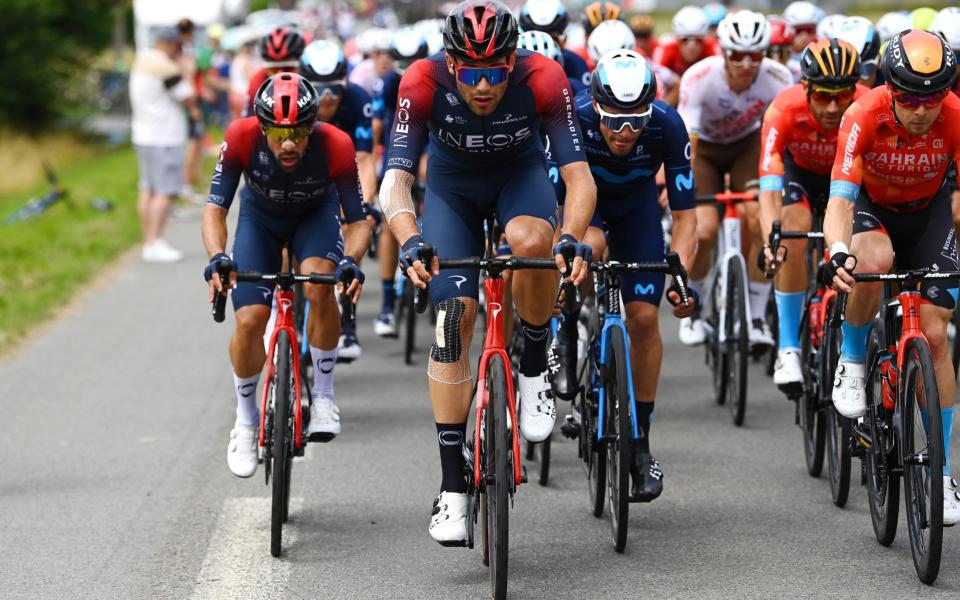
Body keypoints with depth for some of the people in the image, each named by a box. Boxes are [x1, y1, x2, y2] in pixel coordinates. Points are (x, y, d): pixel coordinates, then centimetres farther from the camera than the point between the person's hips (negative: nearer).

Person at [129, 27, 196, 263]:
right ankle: (154, 244, -13)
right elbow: (189, 101, -13)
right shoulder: (167, 68, -16)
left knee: (148, 189, 11)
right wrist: (187, 76, 2)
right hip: (165, 138, -10)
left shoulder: (140, 62, 12)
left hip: (142, 135, 10)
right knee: (164, 192, -9)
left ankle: (150, 241, 16)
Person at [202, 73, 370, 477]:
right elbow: (215, 209, -27)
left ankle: (323, 397, -11)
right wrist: (217, 258, -46)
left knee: (320, 289, -30)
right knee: (250, 320, -12)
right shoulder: (241, 138, -34)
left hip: (316, 215, -1)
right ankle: (246, 421, 12)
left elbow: (357, 221, -25)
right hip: (260, 216, 1)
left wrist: (351, 261, -46)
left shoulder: (336, 146, -35)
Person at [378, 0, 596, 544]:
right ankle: (453, 486, -8)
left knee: (532, 241, -36)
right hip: (452, 183, 0)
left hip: (521, 174, 0)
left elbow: (579, 175, -35)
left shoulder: (544, 80, -33)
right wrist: (411, 242, -55)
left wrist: (573, 239, -53)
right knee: (455, 316, -14)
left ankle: (535, 370, -9)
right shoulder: (423, 84, -32)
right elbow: (396, 180, -36)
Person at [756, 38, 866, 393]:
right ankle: (789, 349, -21)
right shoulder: (784, 111, -37)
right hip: (798, 168, -1)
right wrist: (771, 242, -60)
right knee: (796, 233, -29)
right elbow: (768, 190, -44)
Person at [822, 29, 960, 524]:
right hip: (871, 206, -1)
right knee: (874, 262, -37)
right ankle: (852, 362, -9)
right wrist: (838, 253, -56)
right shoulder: (864, 117, -32)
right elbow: (840, 199, -38)